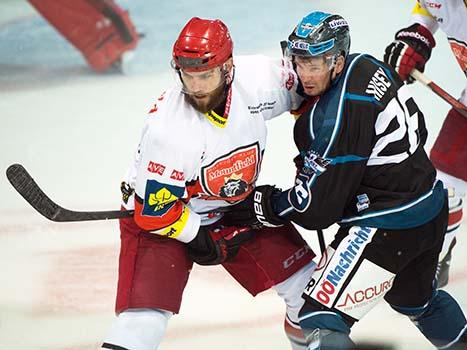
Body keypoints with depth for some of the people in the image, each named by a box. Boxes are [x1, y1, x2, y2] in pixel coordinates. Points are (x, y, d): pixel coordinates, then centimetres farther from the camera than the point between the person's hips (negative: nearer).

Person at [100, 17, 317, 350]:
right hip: (157, 214, -5)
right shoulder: (169, 128, -34)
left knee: (304, 276, 7)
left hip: (235, 205, 5)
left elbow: (305, 91, 0)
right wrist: (204, 240, -15)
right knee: (144, 320, -21)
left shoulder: (258, 79, -24)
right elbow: (154, 209, -23)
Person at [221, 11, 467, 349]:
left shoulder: (332, 116, -26)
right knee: (415, 299, 36)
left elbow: (316, 205, -21)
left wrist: (262, 205, -5)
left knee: (321, 317, -11)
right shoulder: (367, 66, -1)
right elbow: (418, 129, 14)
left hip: (386, 228, -10)